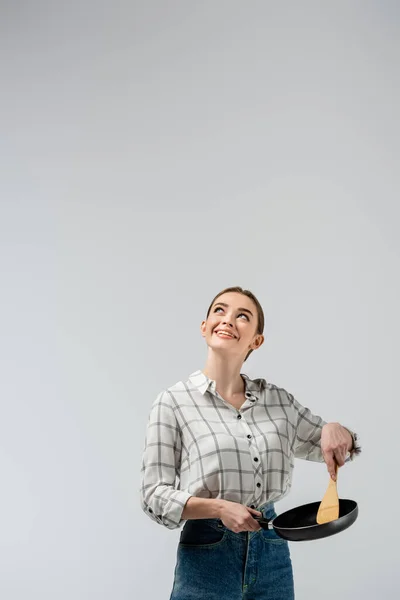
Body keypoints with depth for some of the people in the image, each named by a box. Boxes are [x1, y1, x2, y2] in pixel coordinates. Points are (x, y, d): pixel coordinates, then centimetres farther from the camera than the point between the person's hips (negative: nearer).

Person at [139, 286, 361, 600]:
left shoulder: (277, 399, 4)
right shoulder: (173, 402, -7)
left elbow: (323, 443, 16)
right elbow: (154, 494, -7)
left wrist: (335, 431, -7)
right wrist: (218, 507, -23)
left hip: (273, 555, 4)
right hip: (207, 559, -4)